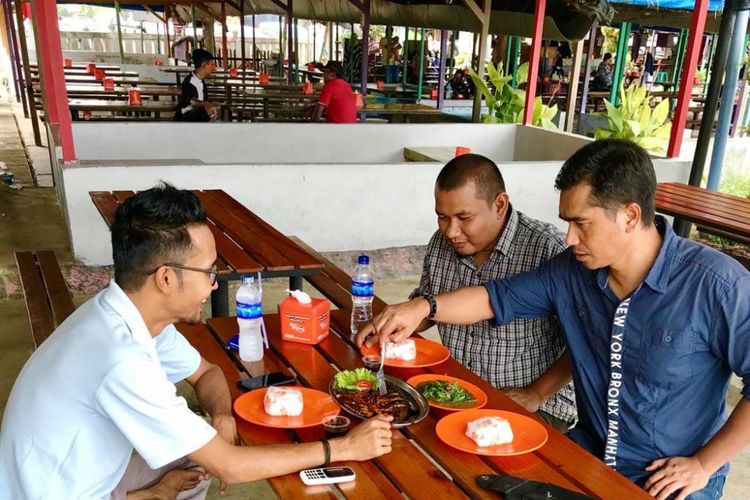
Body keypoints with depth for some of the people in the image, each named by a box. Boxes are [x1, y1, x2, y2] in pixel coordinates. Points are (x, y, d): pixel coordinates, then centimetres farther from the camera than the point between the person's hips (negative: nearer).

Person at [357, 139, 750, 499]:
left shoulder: (714, 285, -22)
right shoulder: (571, 271, -6)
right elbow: (498, 298, 3)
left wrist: (704, 464, -14)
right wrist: (424, 307, -11)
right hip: (589, 453, 4)